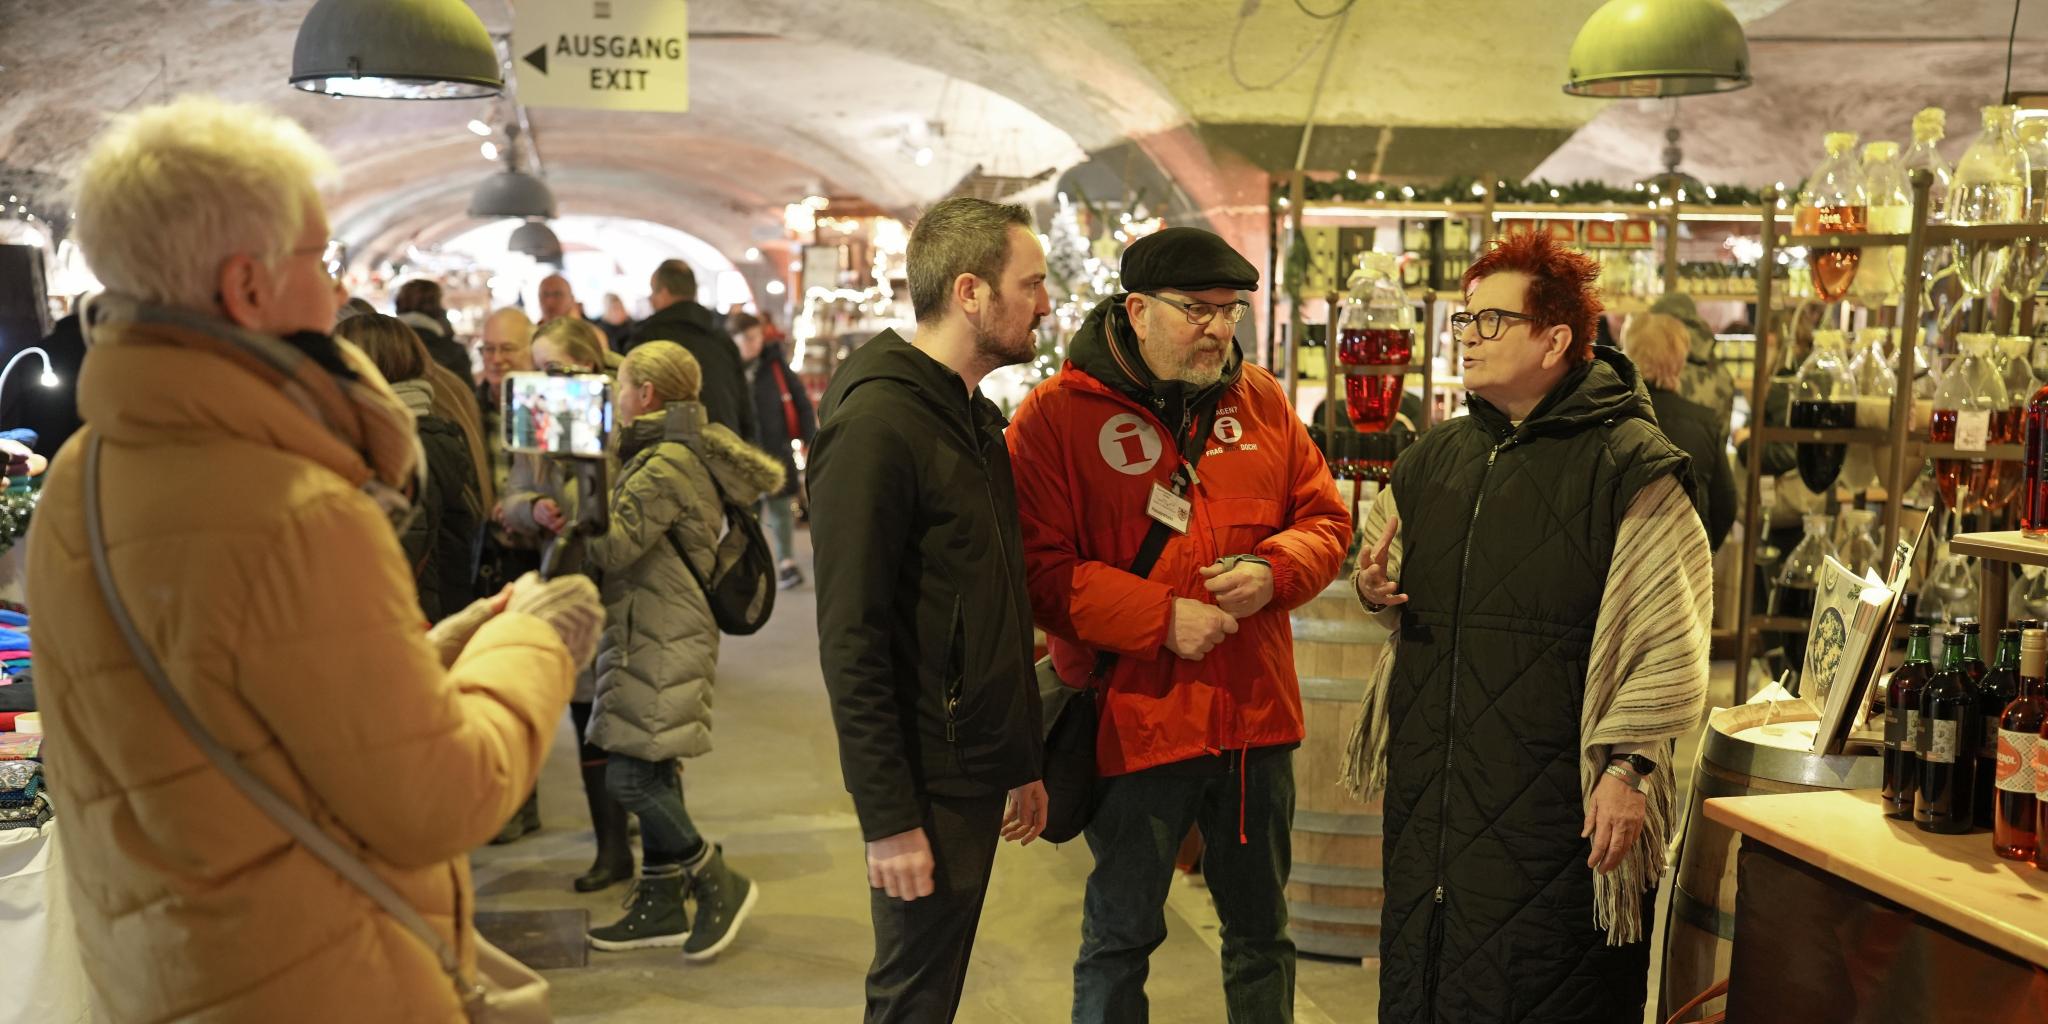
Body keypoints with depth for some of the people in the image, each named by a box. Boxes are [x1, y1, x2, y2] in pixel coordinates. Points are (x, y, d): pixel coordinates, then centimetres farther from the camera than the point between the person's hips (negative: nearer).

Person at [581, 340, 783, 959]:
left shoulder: (668, 462, -17)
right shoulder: (673, 453, 15)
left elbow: (614, 545, -21)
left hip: (665, 642, -10)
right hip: (654, 636, 10)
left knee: (630, 778, -10)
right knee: (653, 777, 14)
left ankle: (721, 885, 2)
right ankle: (661, 906, 22)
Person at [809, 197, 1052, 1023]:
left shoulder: (979, 419, 12)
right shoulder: (877, 426, -17)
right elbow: (850, 643, -20)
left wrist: (1025, 762, 18)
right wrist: (887, 818, -20)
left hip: (979, 778, 9)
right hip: (927, 790, -9)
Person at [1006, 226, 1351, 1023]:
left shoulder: (1262, 401, 4)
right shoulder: (1056, 414, -10)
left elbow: (1325, 520, 9)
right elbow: (1041, 568, -15)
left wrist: (1274, 571, -12)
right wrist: (1161, 618, -21)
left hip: (1257, 717, 5)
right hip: (1135, 719, -4)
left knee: (1262, 929, 21)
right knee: (1121, 937, 13)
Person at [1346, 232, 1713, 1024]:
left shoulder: (1629, 467, -10)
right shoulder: (1434, 459, 11)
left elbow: (1668, 639, -12)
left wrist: (1629, 765, -15)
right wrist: (1374, 590, 2)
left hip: (1557, 809, -6)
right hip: (1428, 795, 7)